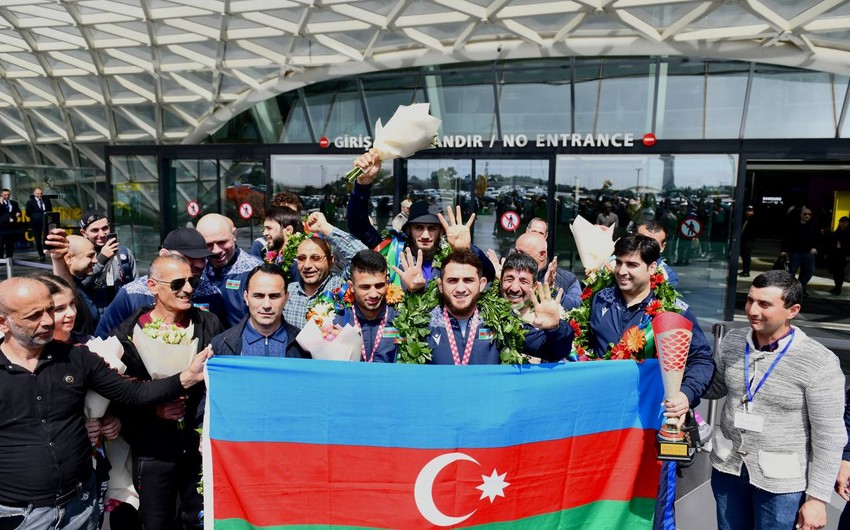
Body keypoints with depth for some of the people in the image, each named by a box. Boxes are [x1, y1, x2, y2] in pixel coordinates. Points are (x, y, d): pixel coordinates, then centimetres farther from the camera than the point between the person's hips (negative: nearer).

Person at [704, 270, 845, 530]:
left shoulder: (819, 363, -18)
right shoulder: (732, 341, -4)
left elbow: (828, 437, -13)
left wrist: (818, 498, -10)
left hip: (782, 482, -4)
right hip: (728, 468, 4)